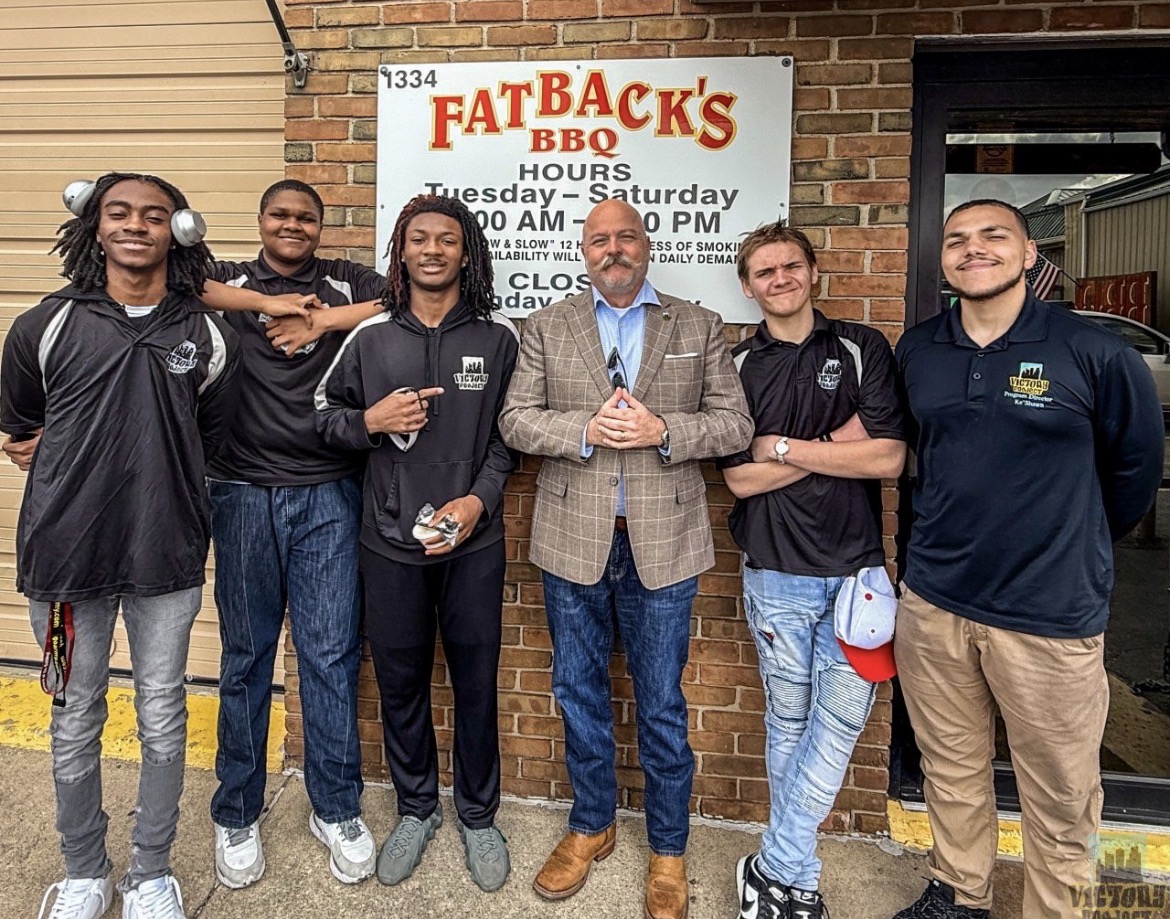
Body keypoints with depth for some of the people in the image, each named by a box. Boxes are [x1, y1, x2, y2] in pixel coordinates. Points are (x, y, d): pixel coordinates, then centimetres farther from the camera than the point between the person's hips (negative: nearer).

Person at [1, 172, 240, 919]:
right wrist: (83, 472, 13)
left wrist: (150, 475, 10)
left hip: (167, 554, 0)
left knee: (164, 720, 11)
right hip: (67, 550, 0)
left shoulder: (210, 335, -1)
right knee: (76, 722, 14)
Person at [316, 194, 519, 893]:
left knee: (476, 684, 11)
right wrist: (371, 421, -12)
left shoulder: (499, 337, -2)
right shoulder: (370, 336, 1)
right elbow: (325, 414, 9)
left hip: (473, 543, -1)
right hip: (390, 544, 2)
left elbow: (510, 434, -1)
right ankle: (416, 809, 37)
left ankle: (479, 816, 33)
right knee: (401, 683, 14)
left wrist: (478, 500, -14)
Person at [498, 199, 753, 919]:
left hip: (662, 544, -1)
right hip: (572, 542, 2)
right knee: (580, 695, 16)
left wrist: (663, 431, -17)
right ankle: (592, 826, 38)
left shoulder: (700, 328, 4)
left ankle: (668, 850, 30)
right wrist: (585, 429, -17)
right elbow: (516, 420, -1)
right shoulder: (547, 328, 6)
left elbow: (735, 425, -1)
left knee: (663, 707, 9)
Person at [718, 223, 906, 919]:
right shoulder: (738, 367, 3)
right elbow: (741, 478, -6)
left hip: (855, 569, 0)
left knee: (840, 720, 1)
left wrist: (784, 448, -10)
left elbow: (890, 459, -9)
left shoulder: (864, 349, 1)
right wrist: (836, 443, -11)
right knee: (788, 721, 12)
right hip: (776, 573, 0)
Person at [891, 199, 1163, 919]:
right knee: (951, 770, 19)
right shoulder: (917, 351, 3)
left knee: (1060, 798, 9)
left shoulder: (1094, 352, -10)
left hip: (1051, 615, -3)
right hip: (934, 601, 4)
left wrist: (1076, 551, 13)